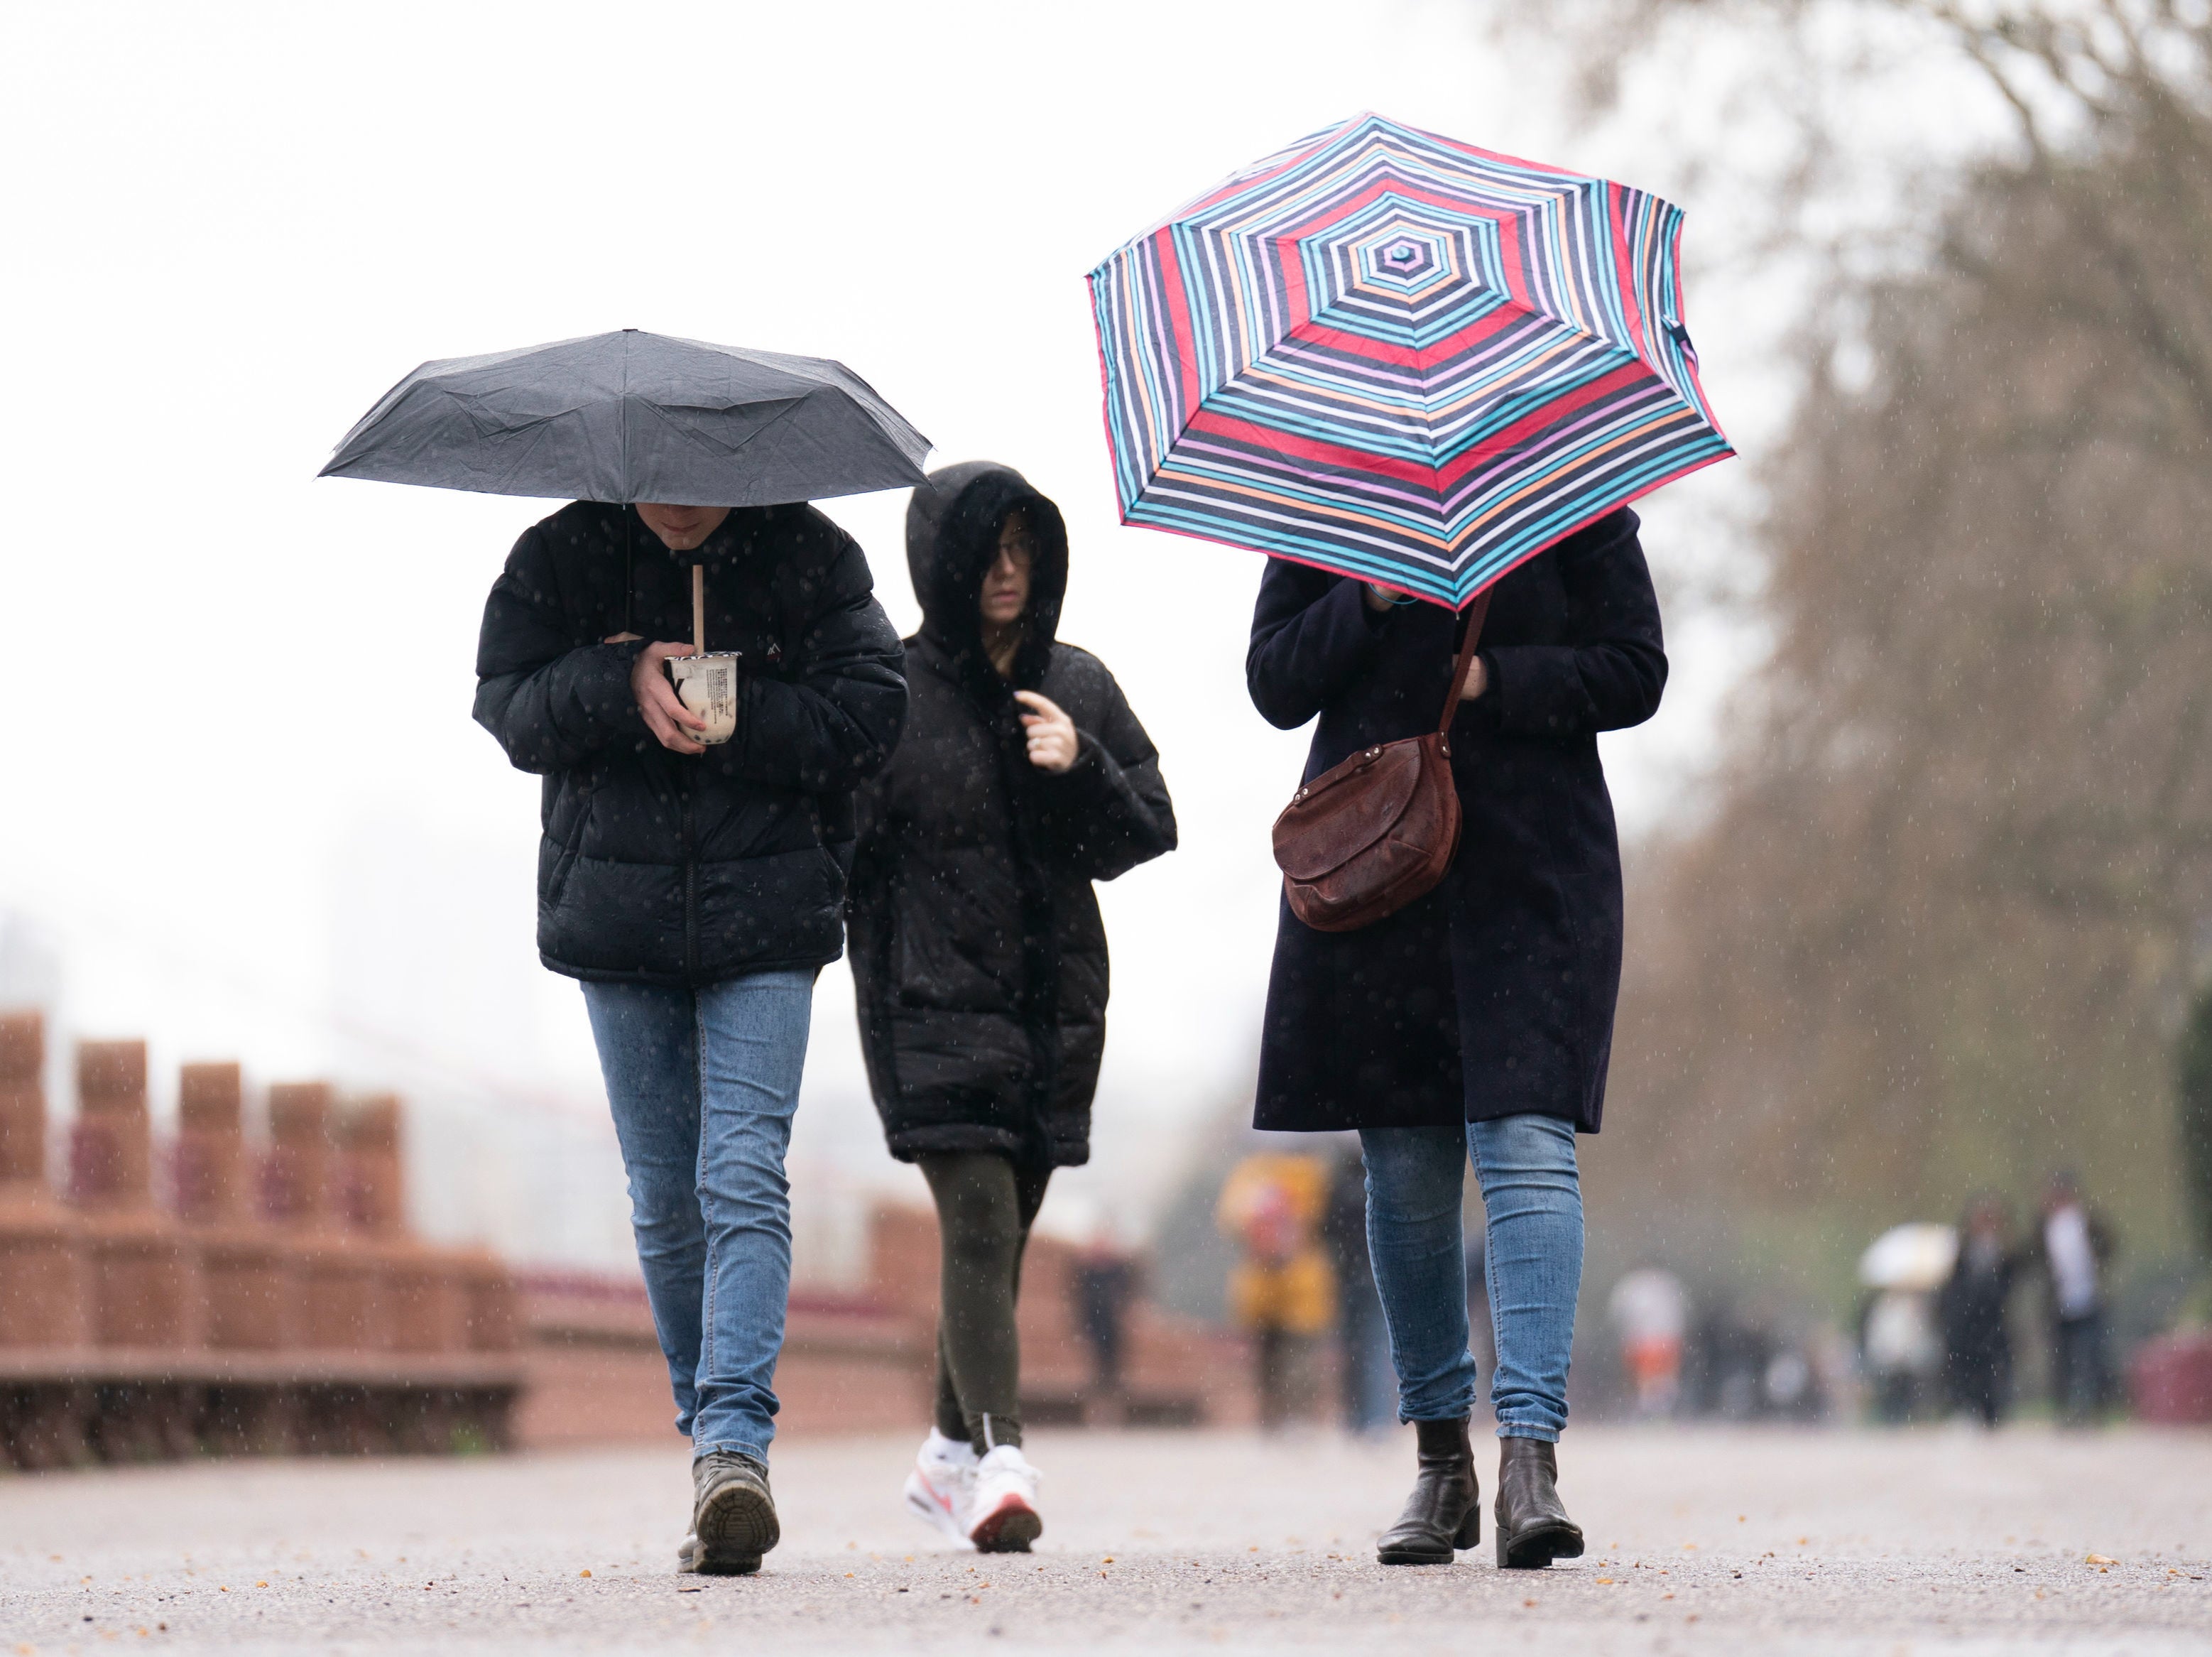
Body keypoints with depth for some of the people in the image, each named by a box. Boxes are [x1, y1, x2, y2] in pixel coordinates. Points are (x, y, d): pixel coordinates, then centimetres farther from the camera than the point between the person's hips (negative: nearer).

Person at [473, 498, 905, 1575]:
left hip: (765, 924, -2)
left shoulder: (810, 558, -2)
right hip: (618, 915, 2)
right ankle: (716, 1447, 18)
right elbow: (507, 708, -2)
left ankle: (734, 1440, -23)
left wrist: (733, 714, -16)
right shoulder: (560, 557, 2)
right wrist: (620, 683, -19)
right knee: (663, 1200, 7)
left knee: (744, 1179, -15)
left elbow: (868, 717, -5)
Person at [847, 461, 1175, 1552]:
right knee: (977, 1222, -17)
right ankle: (998, 1461, -24)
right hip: (931, 1000, -4)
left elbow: (1151, 831, 9)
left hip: (1054, 999, 4)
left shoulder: (1078, 686, 11)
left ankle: (950, 1455, 27)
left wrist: (1083, 766, -9)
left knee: (1002, 1233, 11)